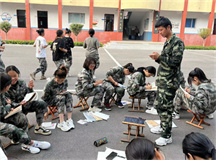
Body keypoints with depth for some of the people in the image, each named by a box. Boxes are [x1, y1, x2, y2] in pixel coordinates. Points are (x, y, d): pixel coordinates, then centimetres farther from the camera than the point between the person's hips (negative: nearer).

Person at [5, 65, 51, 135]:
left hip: (25, 104, 5)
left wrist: (30, 88, -12)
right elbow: (8, 104, -15)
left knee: (42, 104, -14)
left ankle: (38, 127, -5)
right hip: (14, 109, -5)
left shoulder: (22, 82, -1)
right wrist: (19, 104, -32)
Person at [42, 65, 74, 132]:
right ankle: (61, 123, -41)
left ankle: (69, 120, -34)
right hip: (51, 100, -4)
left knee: (68, 95, -28)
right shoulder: (50, 84, -22)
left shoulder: (65, 81, -9)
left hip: (62, 98, 5)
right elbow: (45, 98, -13)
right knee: (61, 97, -36)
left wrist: (64, 92, -16)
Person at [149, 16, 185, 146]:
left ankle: (167, 136, 8)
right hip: (162, 80, 9)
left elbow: (175, 62, -20)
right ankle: (163, 126, 35)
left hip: (170, 82, -9)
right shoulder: (167, 42, 15)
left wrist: (160, 57, -16)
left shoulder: (177, 42, -13)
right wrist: (157, 59, 1)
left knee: (165, 108, -4)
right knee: (159, 105, 17)